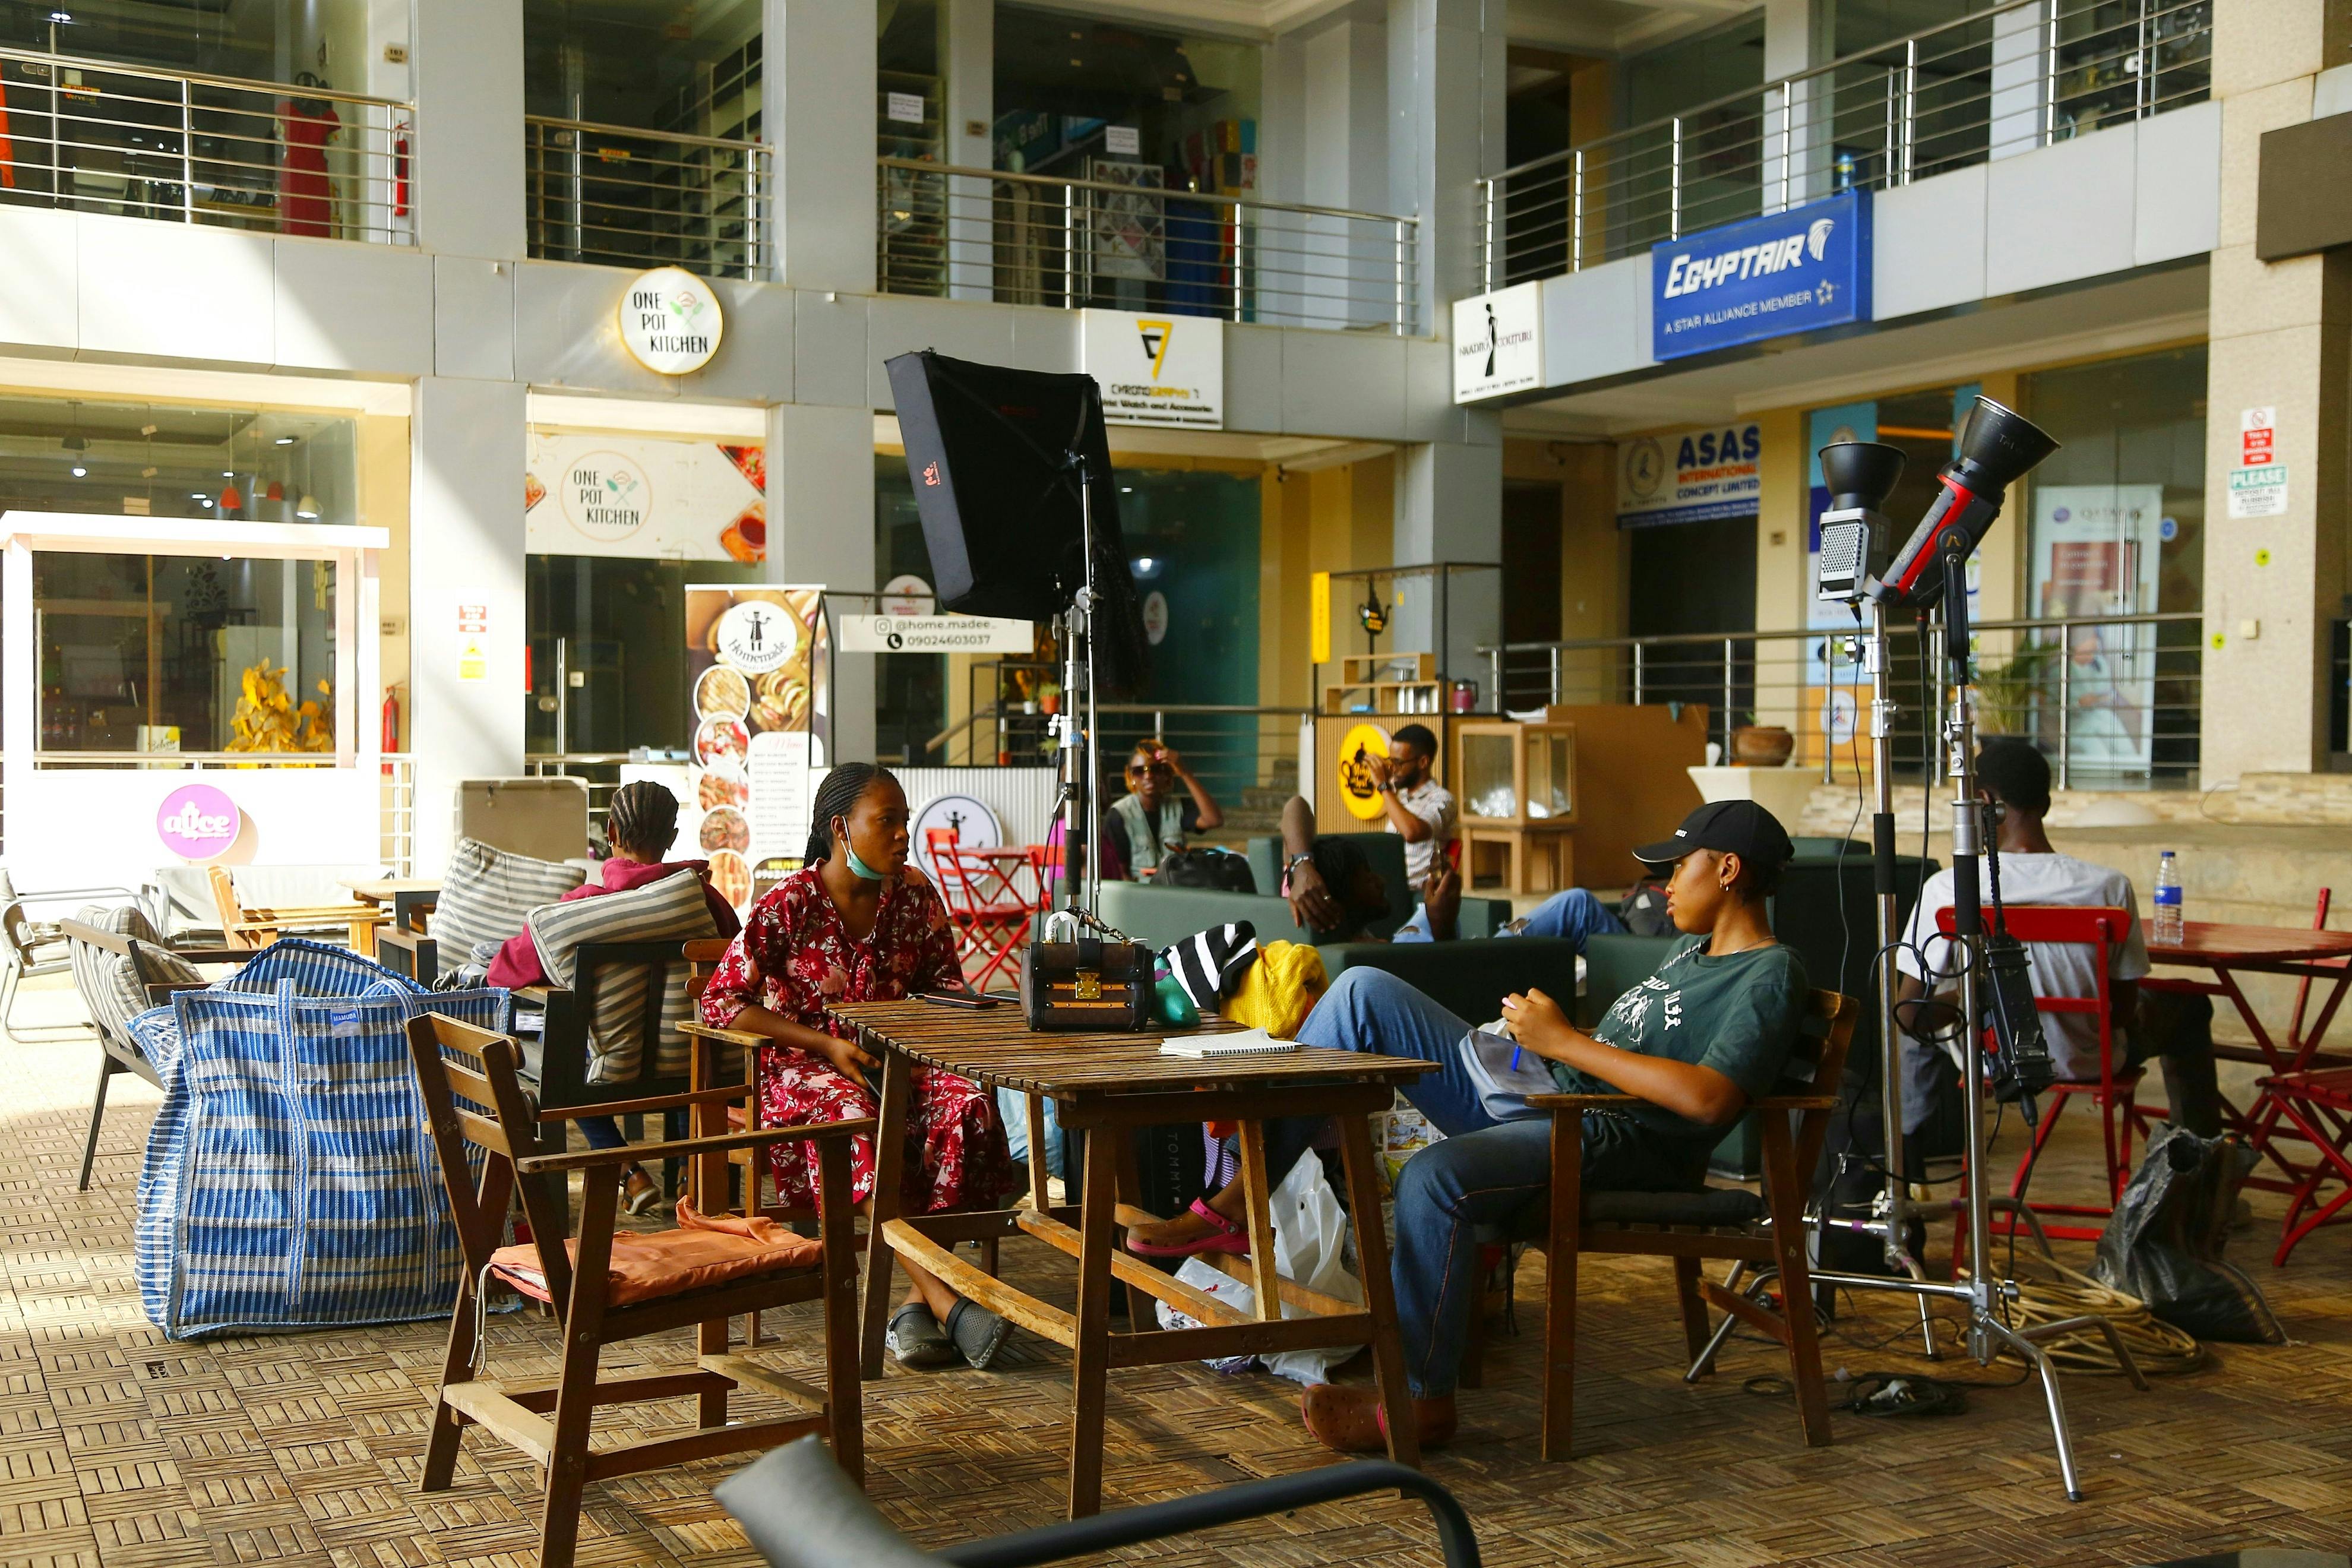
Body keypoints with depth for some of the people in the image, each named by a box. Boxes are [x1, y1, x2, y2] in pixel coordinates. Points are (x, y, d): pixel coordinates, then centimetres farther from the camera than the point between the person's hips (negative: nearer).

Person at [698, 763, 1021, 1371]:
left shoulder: (916, 895, 6)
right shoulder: (790, 903, -7)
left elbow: (945, 981, 15)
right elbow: (722, 1002, -8)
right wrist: (828, 1047, -16)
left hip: (898, 1062, 4)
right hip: (804, 1066, -4)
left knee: (967, 1105, -29)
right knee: (859, 1120, -38)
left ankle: (919, 1300, -29)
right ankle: (946, 1303, -41)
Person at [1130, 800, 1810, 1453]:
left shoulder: (1770, 977, -8)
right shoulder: (1693, 949, 23)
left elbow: (1709, 1099, -24)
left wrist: (1565, 1041, -18)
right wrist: (1539, 1031, 8)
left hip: (1611, 1144, -10)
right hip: (1533, 1095, 10)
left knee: (1433, 1179, -37)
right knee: (1364, 990, 1)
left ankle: (1423, 1398, -18)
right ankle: (1239, 1205, -3)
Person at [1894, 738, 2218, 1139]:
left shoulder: (1945, 890, -22)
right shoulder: (2109, 887, -21)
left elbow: (1907, 1014, -14)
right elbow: (2124, 1011, -10)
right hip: (2089, 1063, 0)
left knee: (1921, 1017, 34)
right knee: (2190, 1007, 30)